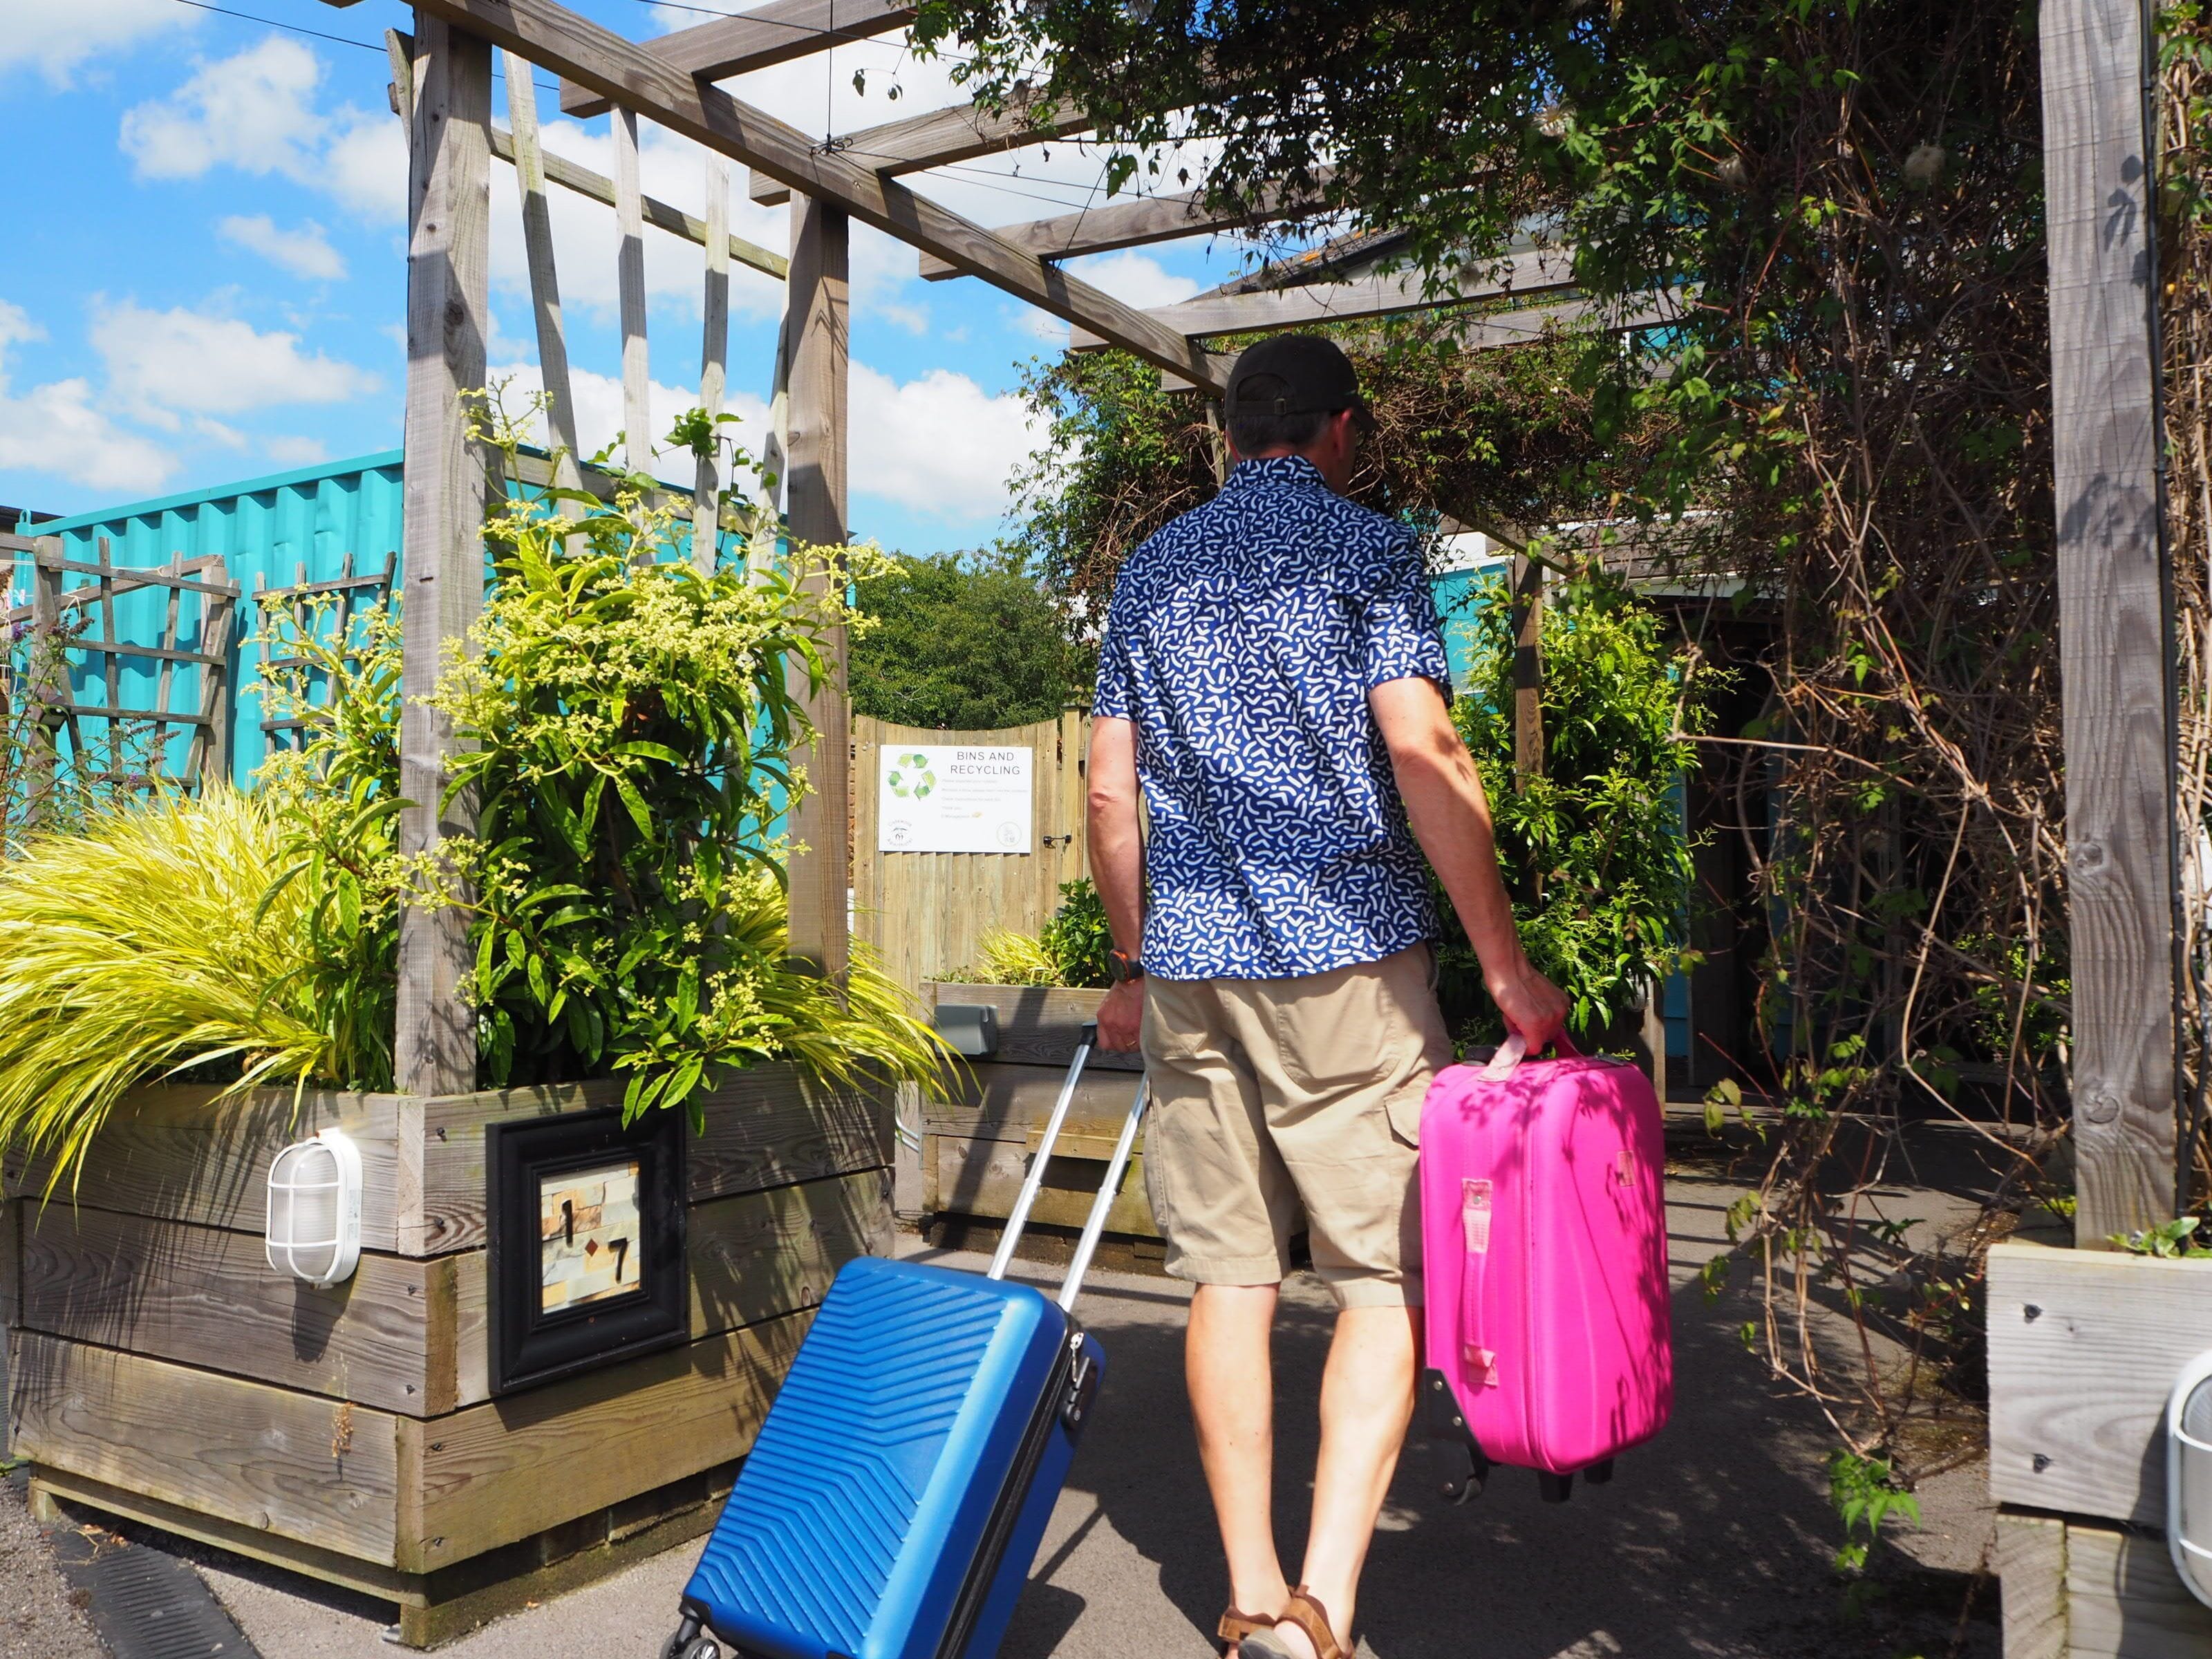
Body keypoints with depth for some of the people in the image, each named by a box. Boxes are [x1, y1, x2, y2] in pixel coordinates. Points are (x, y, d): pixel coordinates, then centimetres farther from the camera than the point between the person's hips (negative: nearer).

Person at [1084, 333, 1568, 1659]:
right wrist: (1505, 963, -8)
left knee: (1230, 1275, 8)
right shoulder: (1368, 547, 0)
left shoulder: (1152, 569, 15)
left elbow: (1111, 790, 13)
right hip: (1346, 952, -5)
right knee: (1389, 1277, 2)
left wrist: (1136, 967, 20)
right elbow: (1422, 752, -12)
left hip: (1189, 960, 5)